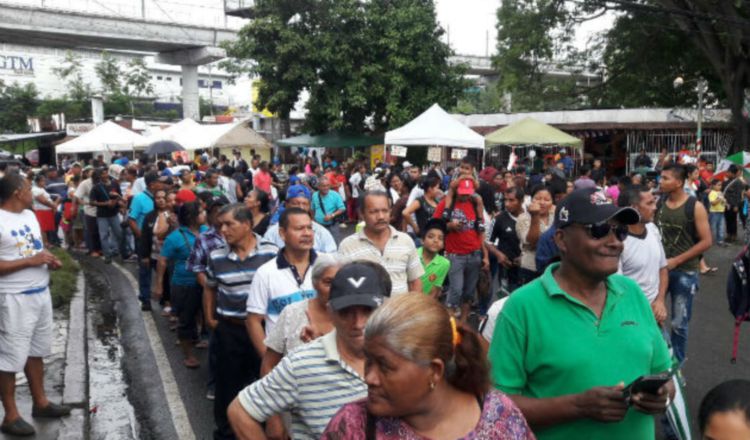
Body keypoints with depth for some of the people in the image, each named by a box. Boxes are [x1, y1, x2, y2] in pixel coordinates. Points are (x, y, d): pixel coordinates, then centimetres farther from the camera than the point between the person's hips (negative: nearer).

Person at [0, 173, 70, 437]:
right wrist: (31, 261, -22)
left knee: (36, 350, 18)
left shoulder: (29, 215, 10)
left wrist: (50, 260, 1)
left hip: (41, 293, 8)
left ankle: (40, 402, 31)